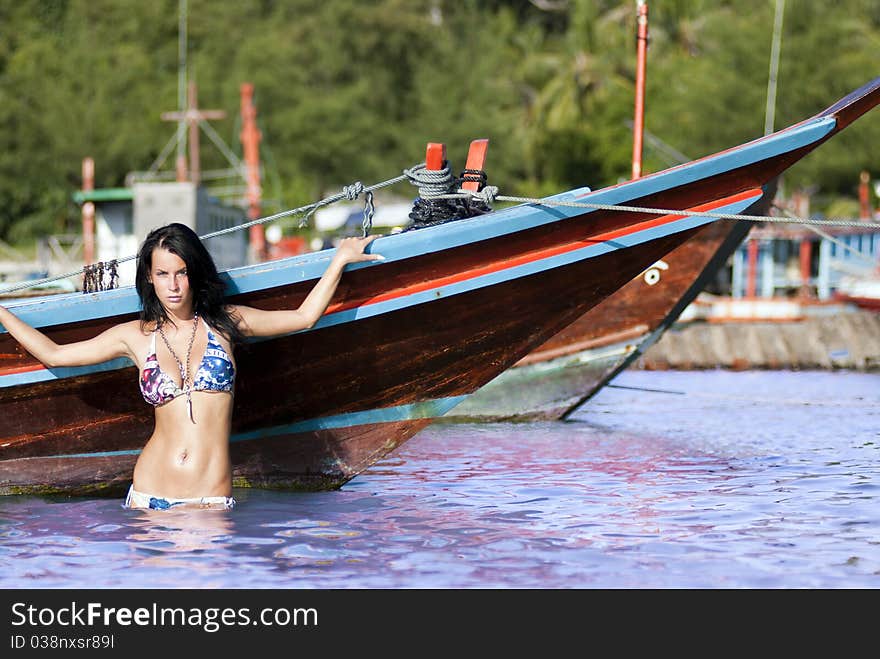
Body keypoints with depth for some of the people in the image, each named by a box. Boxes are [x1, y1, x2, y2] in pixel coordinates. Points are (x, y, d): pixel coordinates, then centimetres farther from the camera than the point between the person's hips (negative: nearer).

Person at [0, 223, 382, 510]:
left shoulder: (224, 323, 8)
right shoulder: (136, 336, 9)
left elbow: (304, 316, 14)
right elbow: (53, 354, 15)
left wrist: (339, 260, 16)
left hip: (211, 499, -1)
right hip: (149, 497, 1)